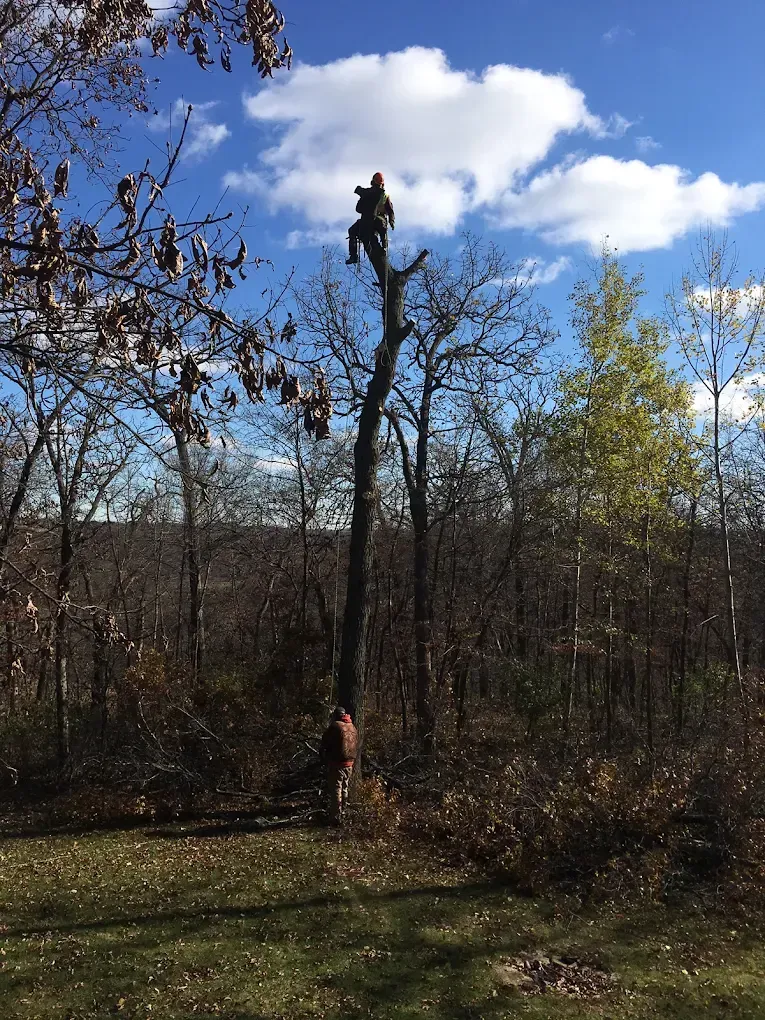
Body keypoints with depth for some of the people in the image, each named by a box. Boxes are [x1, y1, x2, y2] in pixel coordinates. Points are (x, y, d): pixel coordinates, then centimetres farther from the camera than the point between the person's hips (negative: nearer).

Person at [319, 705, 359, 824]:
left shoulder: (335, 726, -11)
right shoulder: (353, 728, 10)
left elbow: (324, 744, -8)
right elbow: (356, 748, 14)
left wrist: (324, 759, 6)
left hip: (336, 764, -7)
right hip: (349, 764, 7)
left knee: (335, 790, -2)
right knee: (344, 790, 17)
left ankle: (336, 818, -2)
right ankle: (342, 814, 24)